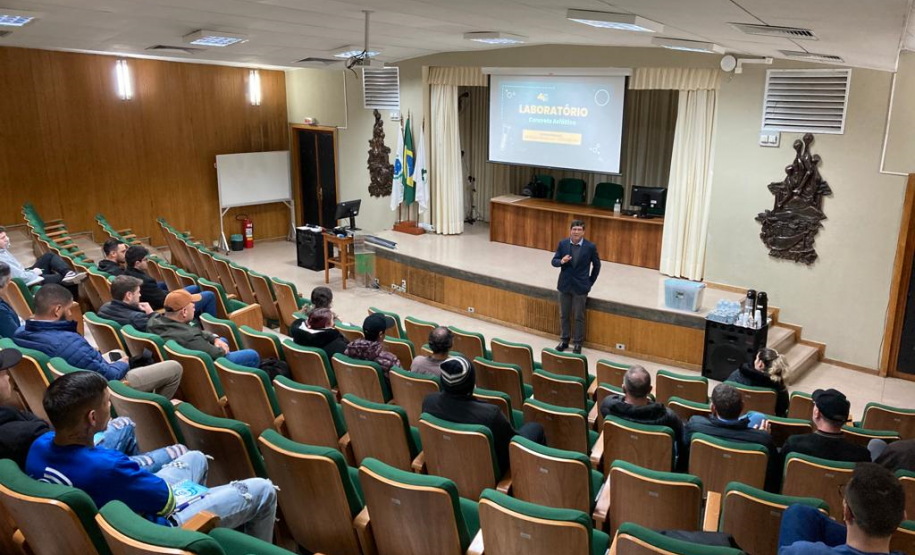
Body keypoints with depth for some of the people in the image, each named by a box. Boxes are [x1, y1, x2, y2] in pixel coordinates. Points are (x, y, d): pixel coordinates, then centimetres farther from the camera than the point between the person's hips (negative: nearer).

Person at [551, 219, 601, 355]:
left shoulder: (590, 247, -10)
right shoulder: (563, 244, -4)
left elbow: (596, 265, 3)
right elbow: (554, 261, 1)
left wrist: (590, 281, 4)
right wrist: (561, 261, -22)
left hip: (580, 287, -3)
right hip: (564, 285, 3)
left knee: (579, 317, 5)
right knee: (564, 315, 13)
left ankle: (577, 343, 18)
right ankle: (564, 340, 28)